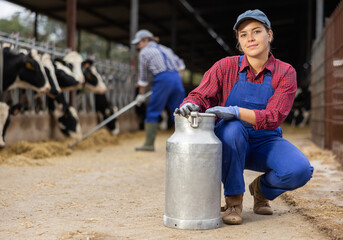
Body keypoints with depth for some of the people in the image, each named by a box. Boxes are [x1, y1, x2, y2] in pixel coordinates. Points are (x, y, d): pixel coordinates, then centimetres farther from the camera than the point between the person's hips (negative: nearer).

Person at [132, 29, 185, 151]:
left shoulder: (144, 52, 8)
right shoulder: (164, 49, 26)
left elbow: (143, 76, 10)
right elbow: (179, 65, 24)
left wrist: (141, 94, 17)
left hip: (163, 79, -6)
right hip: (176, 78, 6)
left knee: (152, 113, 1)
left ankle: (149, 144, 1)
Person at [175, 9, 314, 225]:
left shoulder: (285, 73, -7)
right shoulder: (226, 66, -5)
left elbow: (273, 117, -19)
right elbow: (201, 95, -11)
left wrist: (235, 111, -35)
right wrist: (191, 105, -37)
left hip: (267, 142, 0)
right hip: (231, 143, 0)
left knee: (300, 170, -29)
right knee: (232, 127, -37)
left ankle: (262, 189, 8)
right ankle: (233, 200, -15)